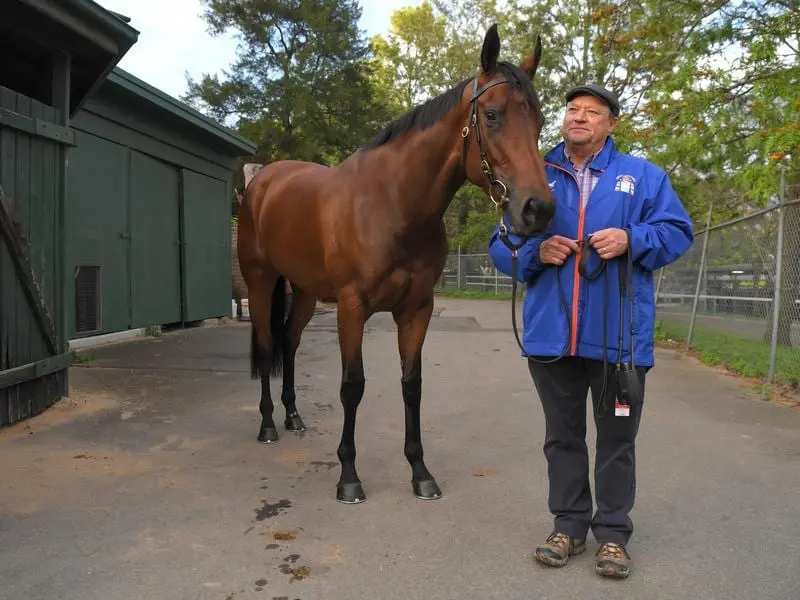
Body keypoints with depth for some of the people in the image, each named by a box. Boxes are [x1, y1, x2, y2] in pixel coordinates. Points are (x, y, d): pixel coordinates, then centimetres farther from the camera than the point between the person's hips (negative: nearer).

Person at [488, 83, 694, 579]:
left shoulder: (643, 176, 5)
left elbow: (678, 232, 2)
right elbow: (502, 245, 9)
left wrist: (633, 240, -17)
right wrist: (537, 251, -12)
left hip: (619, 333, -1)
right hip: (552, 333, 2)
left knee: (617, 439, 9)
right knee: (562, 435, 13)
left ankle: (613, 532, 25)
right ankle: (569, 524, 29)